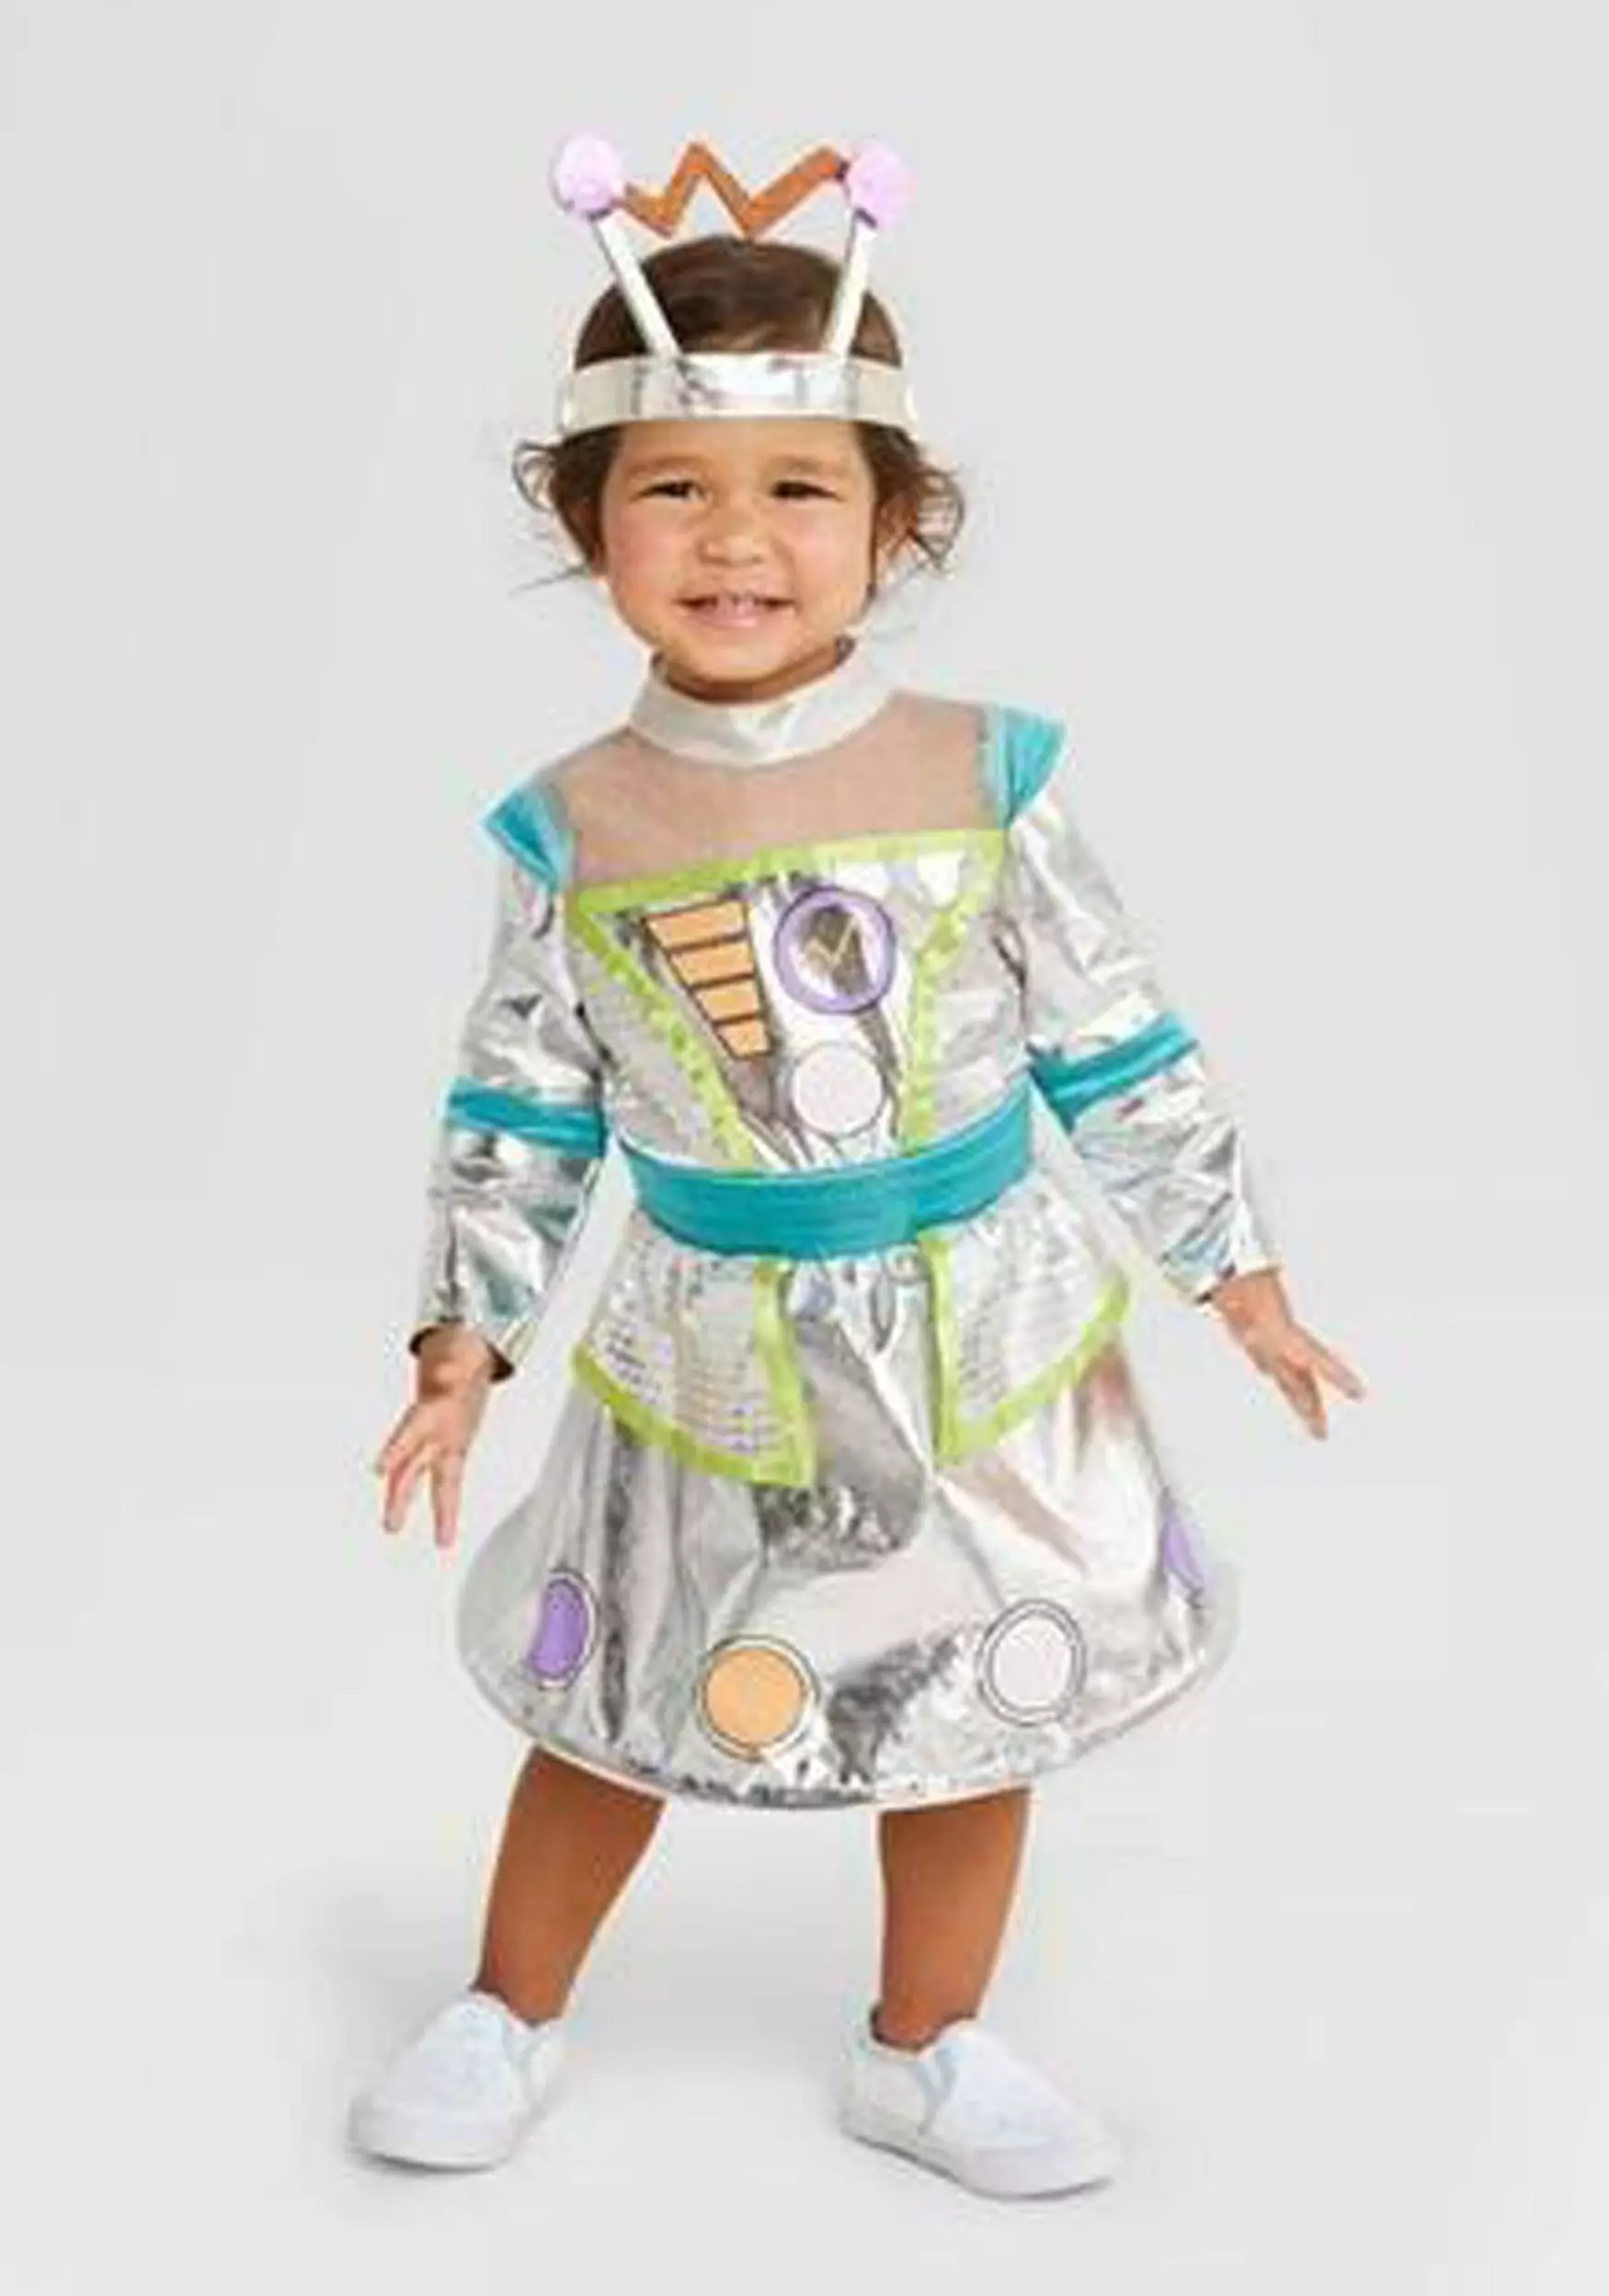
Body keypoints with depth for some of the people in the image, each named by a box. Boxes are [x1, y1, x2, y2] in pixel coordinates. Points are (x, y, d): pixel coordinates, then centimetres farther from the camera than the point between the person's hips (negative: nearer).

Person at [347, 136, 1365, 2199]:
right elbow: (521, 1113, 0)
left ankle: (925, 2049, 38)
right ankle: (508, 2019, 40)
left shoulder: (985, 778, -11)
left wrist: (1235, 1266, 1)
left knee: (982, 1699, 15)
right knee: (618, 1702, 16)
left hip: (981, 1332, 1)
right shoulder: (571, 828, -10)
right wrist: (465, 1340, -2)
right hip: (707, 1355, 0)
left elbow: (1119, 1052, -3)